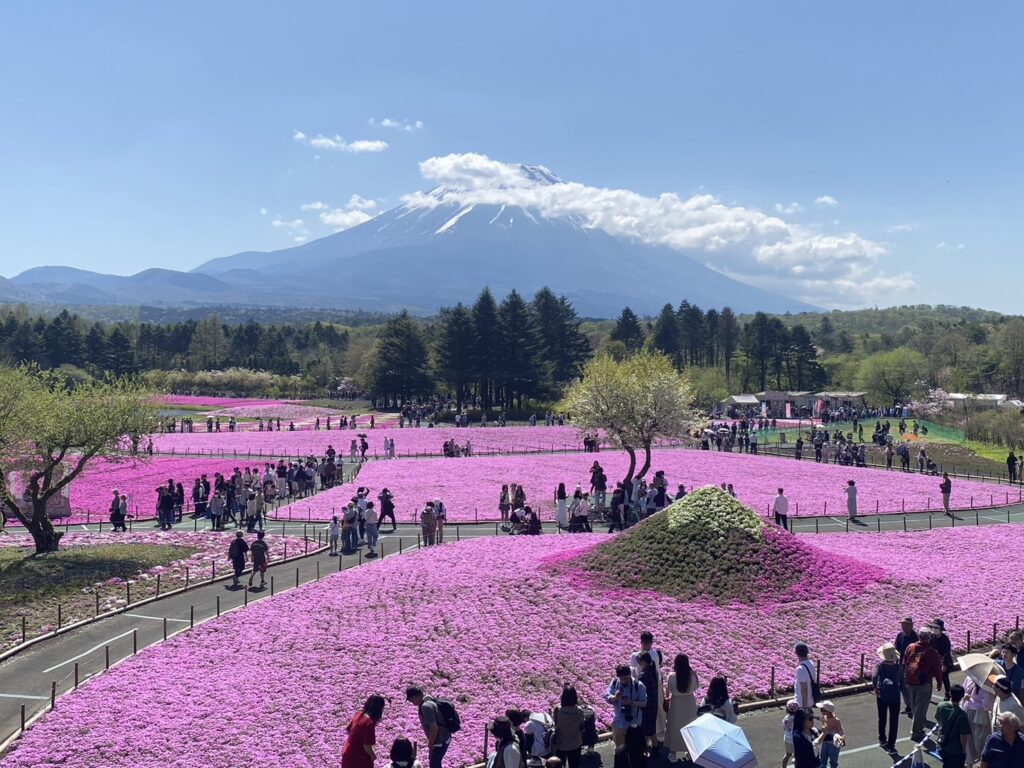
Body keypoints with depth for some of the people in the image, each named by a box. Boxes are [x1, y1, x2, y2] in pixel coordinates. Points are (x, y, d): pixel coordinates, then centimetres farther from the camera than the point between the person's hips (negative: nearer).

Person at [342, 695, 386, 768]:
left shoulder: (358, 714, -4)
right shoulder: (370, 723, -26)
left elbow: (348, 730, 10)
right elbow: (367, 746, -25)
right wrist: (373, 755, -7)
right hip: (360, 759, -8)